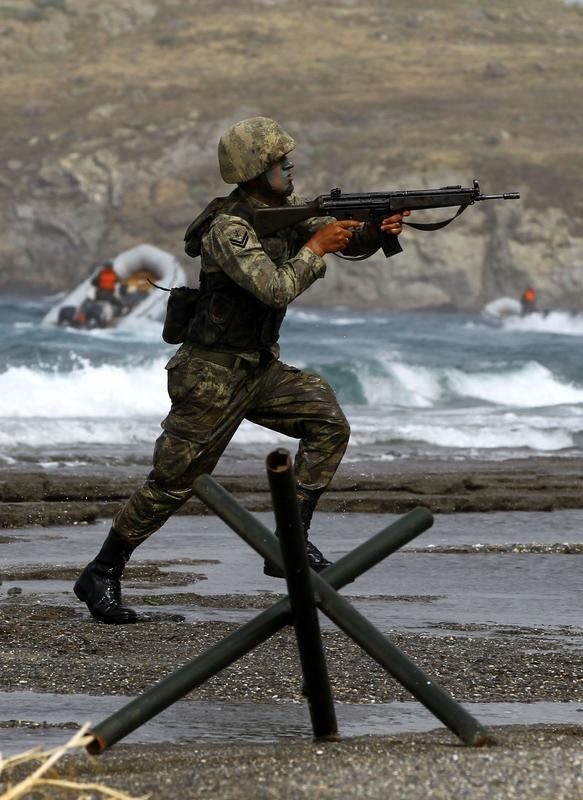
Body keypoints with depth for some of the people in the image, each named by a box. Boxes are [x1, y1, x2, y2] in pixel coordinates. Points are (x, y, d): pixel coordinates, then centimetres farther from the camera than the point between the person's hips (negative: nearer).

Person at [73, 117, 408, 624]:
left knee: (328, 424, -6)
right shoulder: (229, 229, -22)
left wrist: (377, 231, -13)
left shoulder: (286, 210, 4)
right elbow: (277, 288, -33)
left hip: (261, 367, 8)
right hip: (212, 374, -8)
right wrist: (315, 247, -19)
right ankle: (101, 576, 10)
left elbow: (349, 241, 9)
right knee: (173, 482, -3)